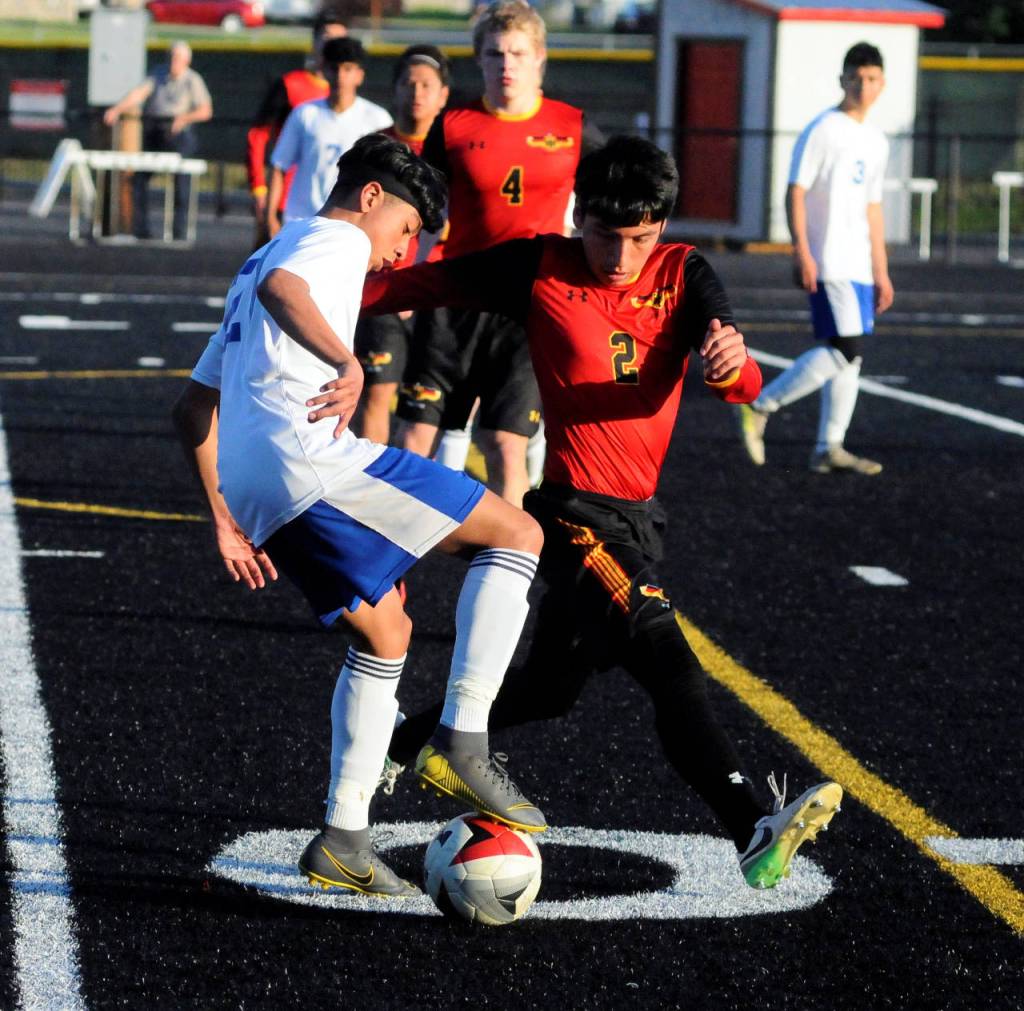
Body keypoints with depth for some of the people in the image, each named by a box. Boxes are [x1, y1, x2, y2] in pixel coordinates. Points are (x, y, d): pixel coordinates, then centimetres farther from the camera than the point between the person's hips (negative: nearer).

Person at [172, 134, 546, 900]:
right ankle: (463, 743, -13)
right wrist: (345, 361, -34)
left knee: (385, 634, 23)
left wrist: (226, 520, 35)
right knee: (519, 535, -3)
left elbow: (192, 410, 34)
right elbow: (281, 289, -21)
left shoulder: (261, 258, 34)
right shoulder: (338, 238, 5)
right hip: (311, 461, -10)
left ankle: (343, 842, 17)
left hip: (253, 493, 10)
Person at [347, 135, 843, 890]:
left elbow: (743, 387, -12)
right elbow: (429, 284, 4)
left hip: (641, 516, 6)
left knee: (552, 685, 19)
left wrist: (732, 362, -35)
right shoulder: (540, 270, -5)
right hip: (579, 514, -6)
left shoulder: (683, 275, 2)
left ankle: (409, 745, 40)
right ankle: (754, 829, -36)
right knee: (669, 666, -23)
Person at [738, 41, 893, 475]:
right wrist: (802, 251, -21)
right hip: (828, 264, -8)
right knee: (845, 350, -15)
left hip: (858, 267, 8)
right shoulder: (822, 130, -7)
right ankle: (759, 406, -7)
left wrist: (881, 272, 21)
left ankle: (829, 449, 11)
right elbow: (795, 193, -11)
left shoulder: (876, 142, 17)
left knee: (847, 355, 7)